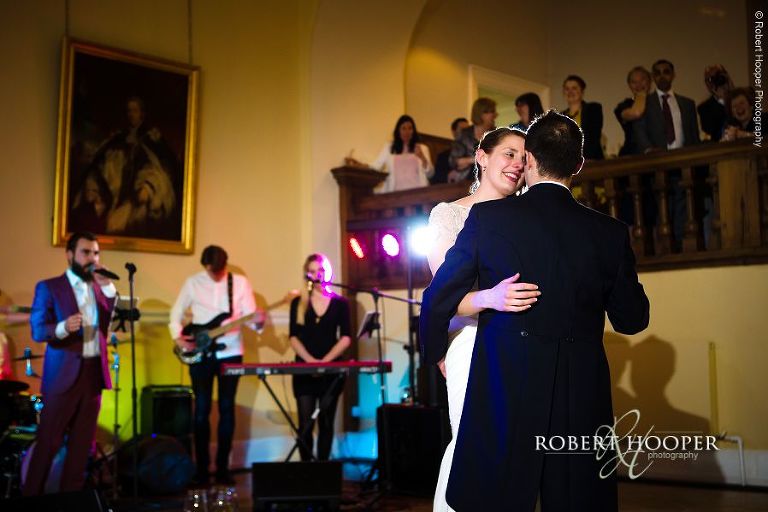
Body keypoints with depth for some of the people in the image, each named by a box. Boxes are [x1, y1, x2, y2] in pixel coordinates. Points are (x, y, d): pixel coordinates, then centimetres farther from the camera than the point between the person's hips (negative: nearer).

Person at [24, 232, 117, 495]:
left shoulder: (99, 288, 13)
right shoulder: (48, 287, -1)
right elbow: (37, 330, -10)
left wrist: (108, 287, -6)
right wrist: (63, 328, -30)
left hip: (94, 372, 5)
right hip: (64, 374, -5)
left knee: (82, 443, 8)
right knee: (48, 442, -2)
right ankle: (32, 497, 6)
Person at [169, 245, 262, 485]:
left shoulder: (240, 282, 0)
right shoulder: (192, 283, 1)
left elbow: (249, 315, -4)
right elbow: (176, 311, 9)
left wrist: (257, 322, -26)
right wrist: (178, 336, -5)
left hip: (230, 352, 0)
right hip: (200, 354, 0)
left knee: (226, 408, 3)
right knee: (202, 409, 1)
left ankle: (222, 467, 11)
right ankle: (202, 467, 9)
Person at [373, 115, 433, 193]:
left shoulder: (422, 148, 15)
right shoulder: (388, 147, 15)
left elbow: (429, 173, 6)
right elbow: (375, 167, 8)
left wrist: (422, 158, -10)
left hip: (416, 191, 0)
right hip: (395, 191, 0)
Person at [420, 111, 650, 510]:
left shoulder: (488, 218, -5)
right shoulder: (609, 233, 0)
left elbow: (439, 298, 0)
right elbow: (631, 320, 9)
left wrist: (434, 352, 18)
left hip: (503, 393, -2)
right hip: (582, 400, 2)